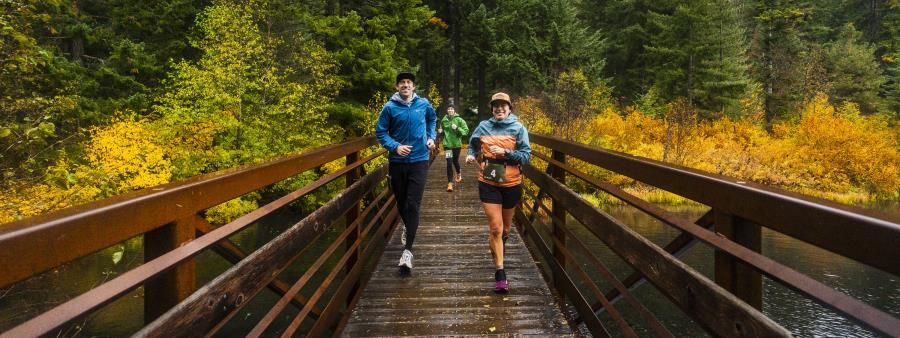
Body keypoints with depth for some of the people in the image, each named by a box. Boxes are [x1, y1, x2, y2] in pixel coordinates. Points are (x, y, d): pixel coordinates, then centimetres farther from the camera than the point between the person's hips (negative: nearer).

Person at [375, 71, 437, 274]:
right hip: (397, 161, 1)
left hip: (419, 161, -1)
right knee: (401, 202, 15)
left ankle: (408, 250, -12)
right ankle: (408, 227, 46)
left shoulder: (423, 104, 1)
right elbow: (381, 132, -2)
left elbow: (432, 119, 22)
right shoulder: (390, 107, -5)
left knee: (413, 205, -10)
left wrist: (431, 137, 10)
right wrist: (395, 146, -17)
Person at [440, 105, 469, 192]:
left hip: (456, 144, -1)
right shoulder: (444, 120, 1)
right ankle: (450, 183, -5)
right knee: (449, 163, -7)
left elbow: (466, 130, -10)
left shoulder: (459, 120, -7)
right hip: (447, 144, 1)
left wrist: (457, 128, -23)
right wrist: (440, 132, -4)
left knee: (455, 161, 16)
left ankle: (458, 174, 48)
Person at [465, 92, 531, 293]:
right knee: (496, 228, -8)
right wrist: (471, 155, -4)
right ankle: (500, 272, -1)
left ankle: (496, 251, 52)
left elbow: (526, 156, -7)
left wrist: (505, 152, -21)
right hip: (488, 184, -1)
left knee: (505, 228, 20)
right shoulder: (483, 126, 1)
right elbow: (473, 145, 17)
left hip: (511, 184, 1)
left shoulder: (518, 128, -4)